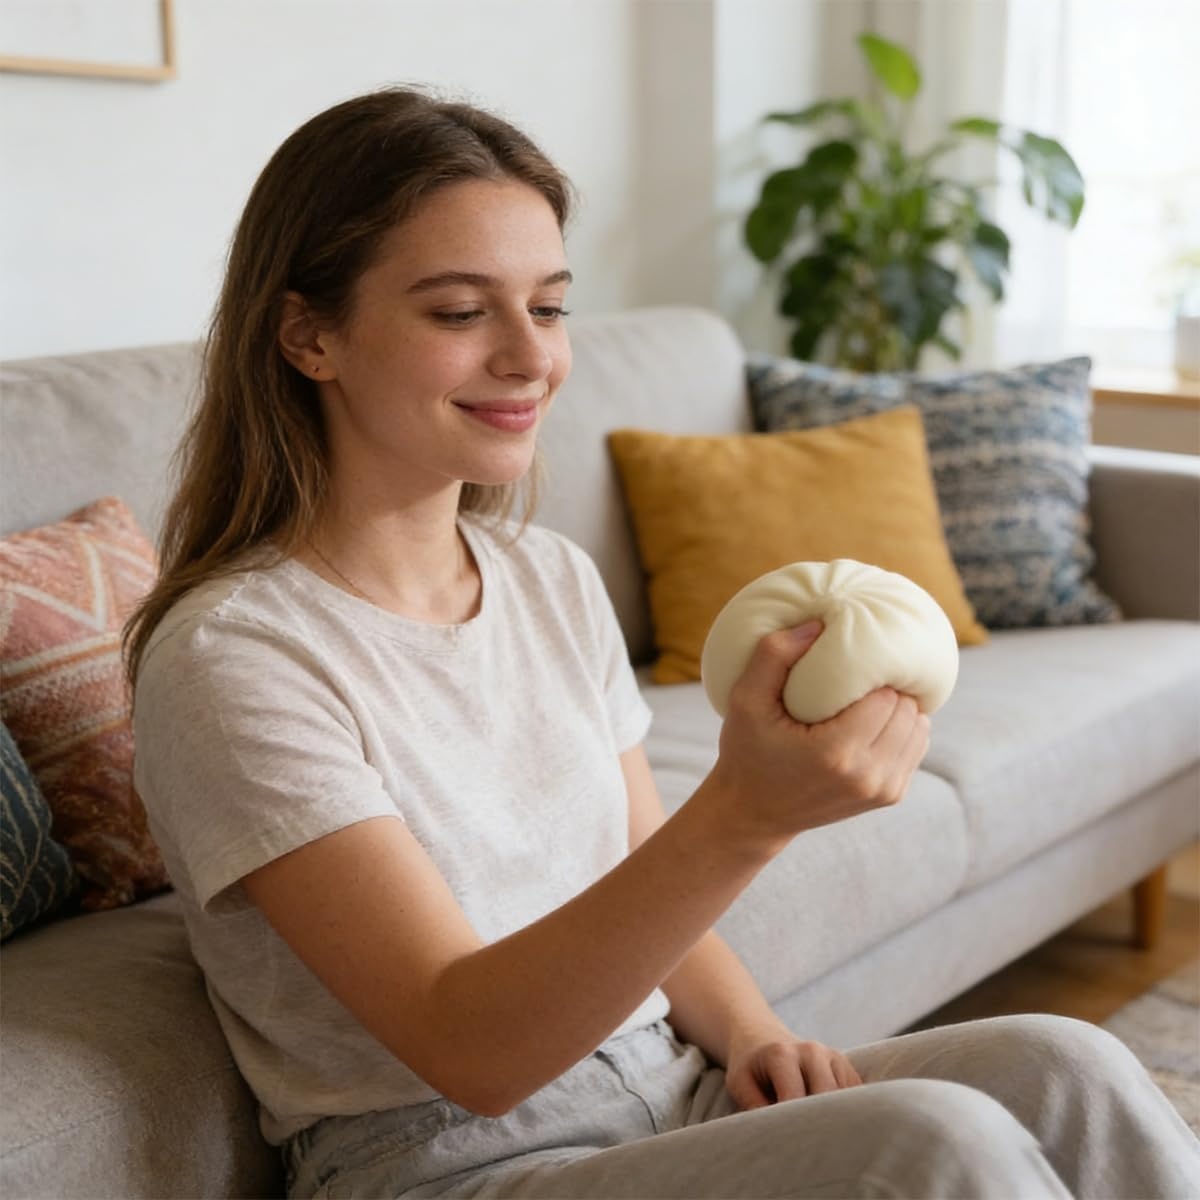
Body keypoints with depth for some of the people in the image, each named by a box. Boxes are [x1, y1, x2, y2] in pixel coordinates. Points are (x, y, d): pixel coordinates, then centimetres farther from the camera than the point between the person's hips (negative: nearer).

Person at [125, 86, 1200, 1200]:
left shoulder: (556, 578, 7)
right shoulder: (232, 657, -15)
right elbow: (470, 1050, -22)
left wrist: (754, 1042, -5)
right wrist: (746, 811, -36)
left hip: (670, 1100, 6)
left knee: (1062, 1071, -18)